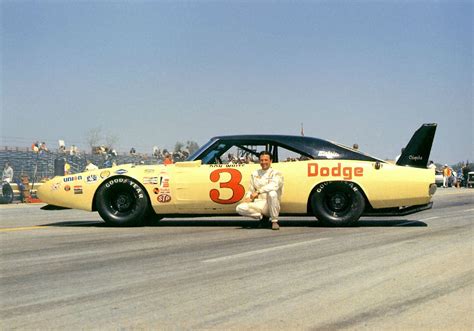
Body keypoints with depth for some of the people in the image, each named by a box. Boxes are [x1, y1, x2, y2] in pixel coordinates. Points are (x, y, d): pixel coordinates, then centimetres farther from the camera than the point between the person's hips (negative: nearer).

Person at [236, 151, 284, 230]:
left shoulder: (276, 173, 1)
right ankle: (262, 216, 1)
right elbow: (251, 190, 19)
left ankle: (274, 221, -19)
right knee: (240, 208, -23)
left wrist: (258, 192, -26)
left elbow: (274, 185, -19)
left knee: (272, 193, -38)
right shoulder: (255, 174, 17)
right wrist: (248, 197, -4)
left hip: (270, 204, -3)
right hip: (258, 204, 3)